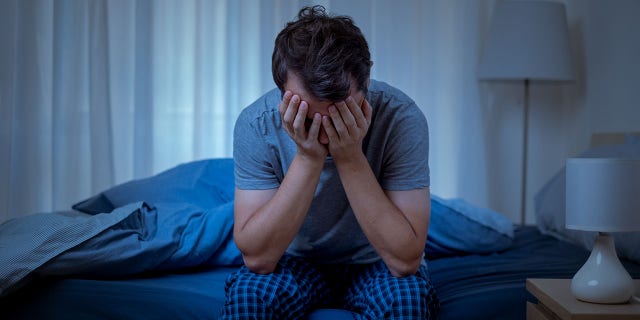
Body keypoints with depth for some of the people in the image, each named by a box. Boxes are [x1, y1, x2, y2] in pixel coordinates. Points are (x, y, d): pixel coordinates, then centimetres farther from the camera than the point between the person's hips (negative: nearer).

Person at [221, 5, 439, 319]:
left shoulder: (402, 118, -26)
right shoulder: (255, 124, -22)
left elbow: (405, 260, -28)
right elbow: (257, 257, -26)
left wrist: (351, 157, -36)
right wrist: (307, 158, -34)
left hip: (376, 263, 0)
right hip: (297, 262, 0)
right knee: (247, 291, -30)